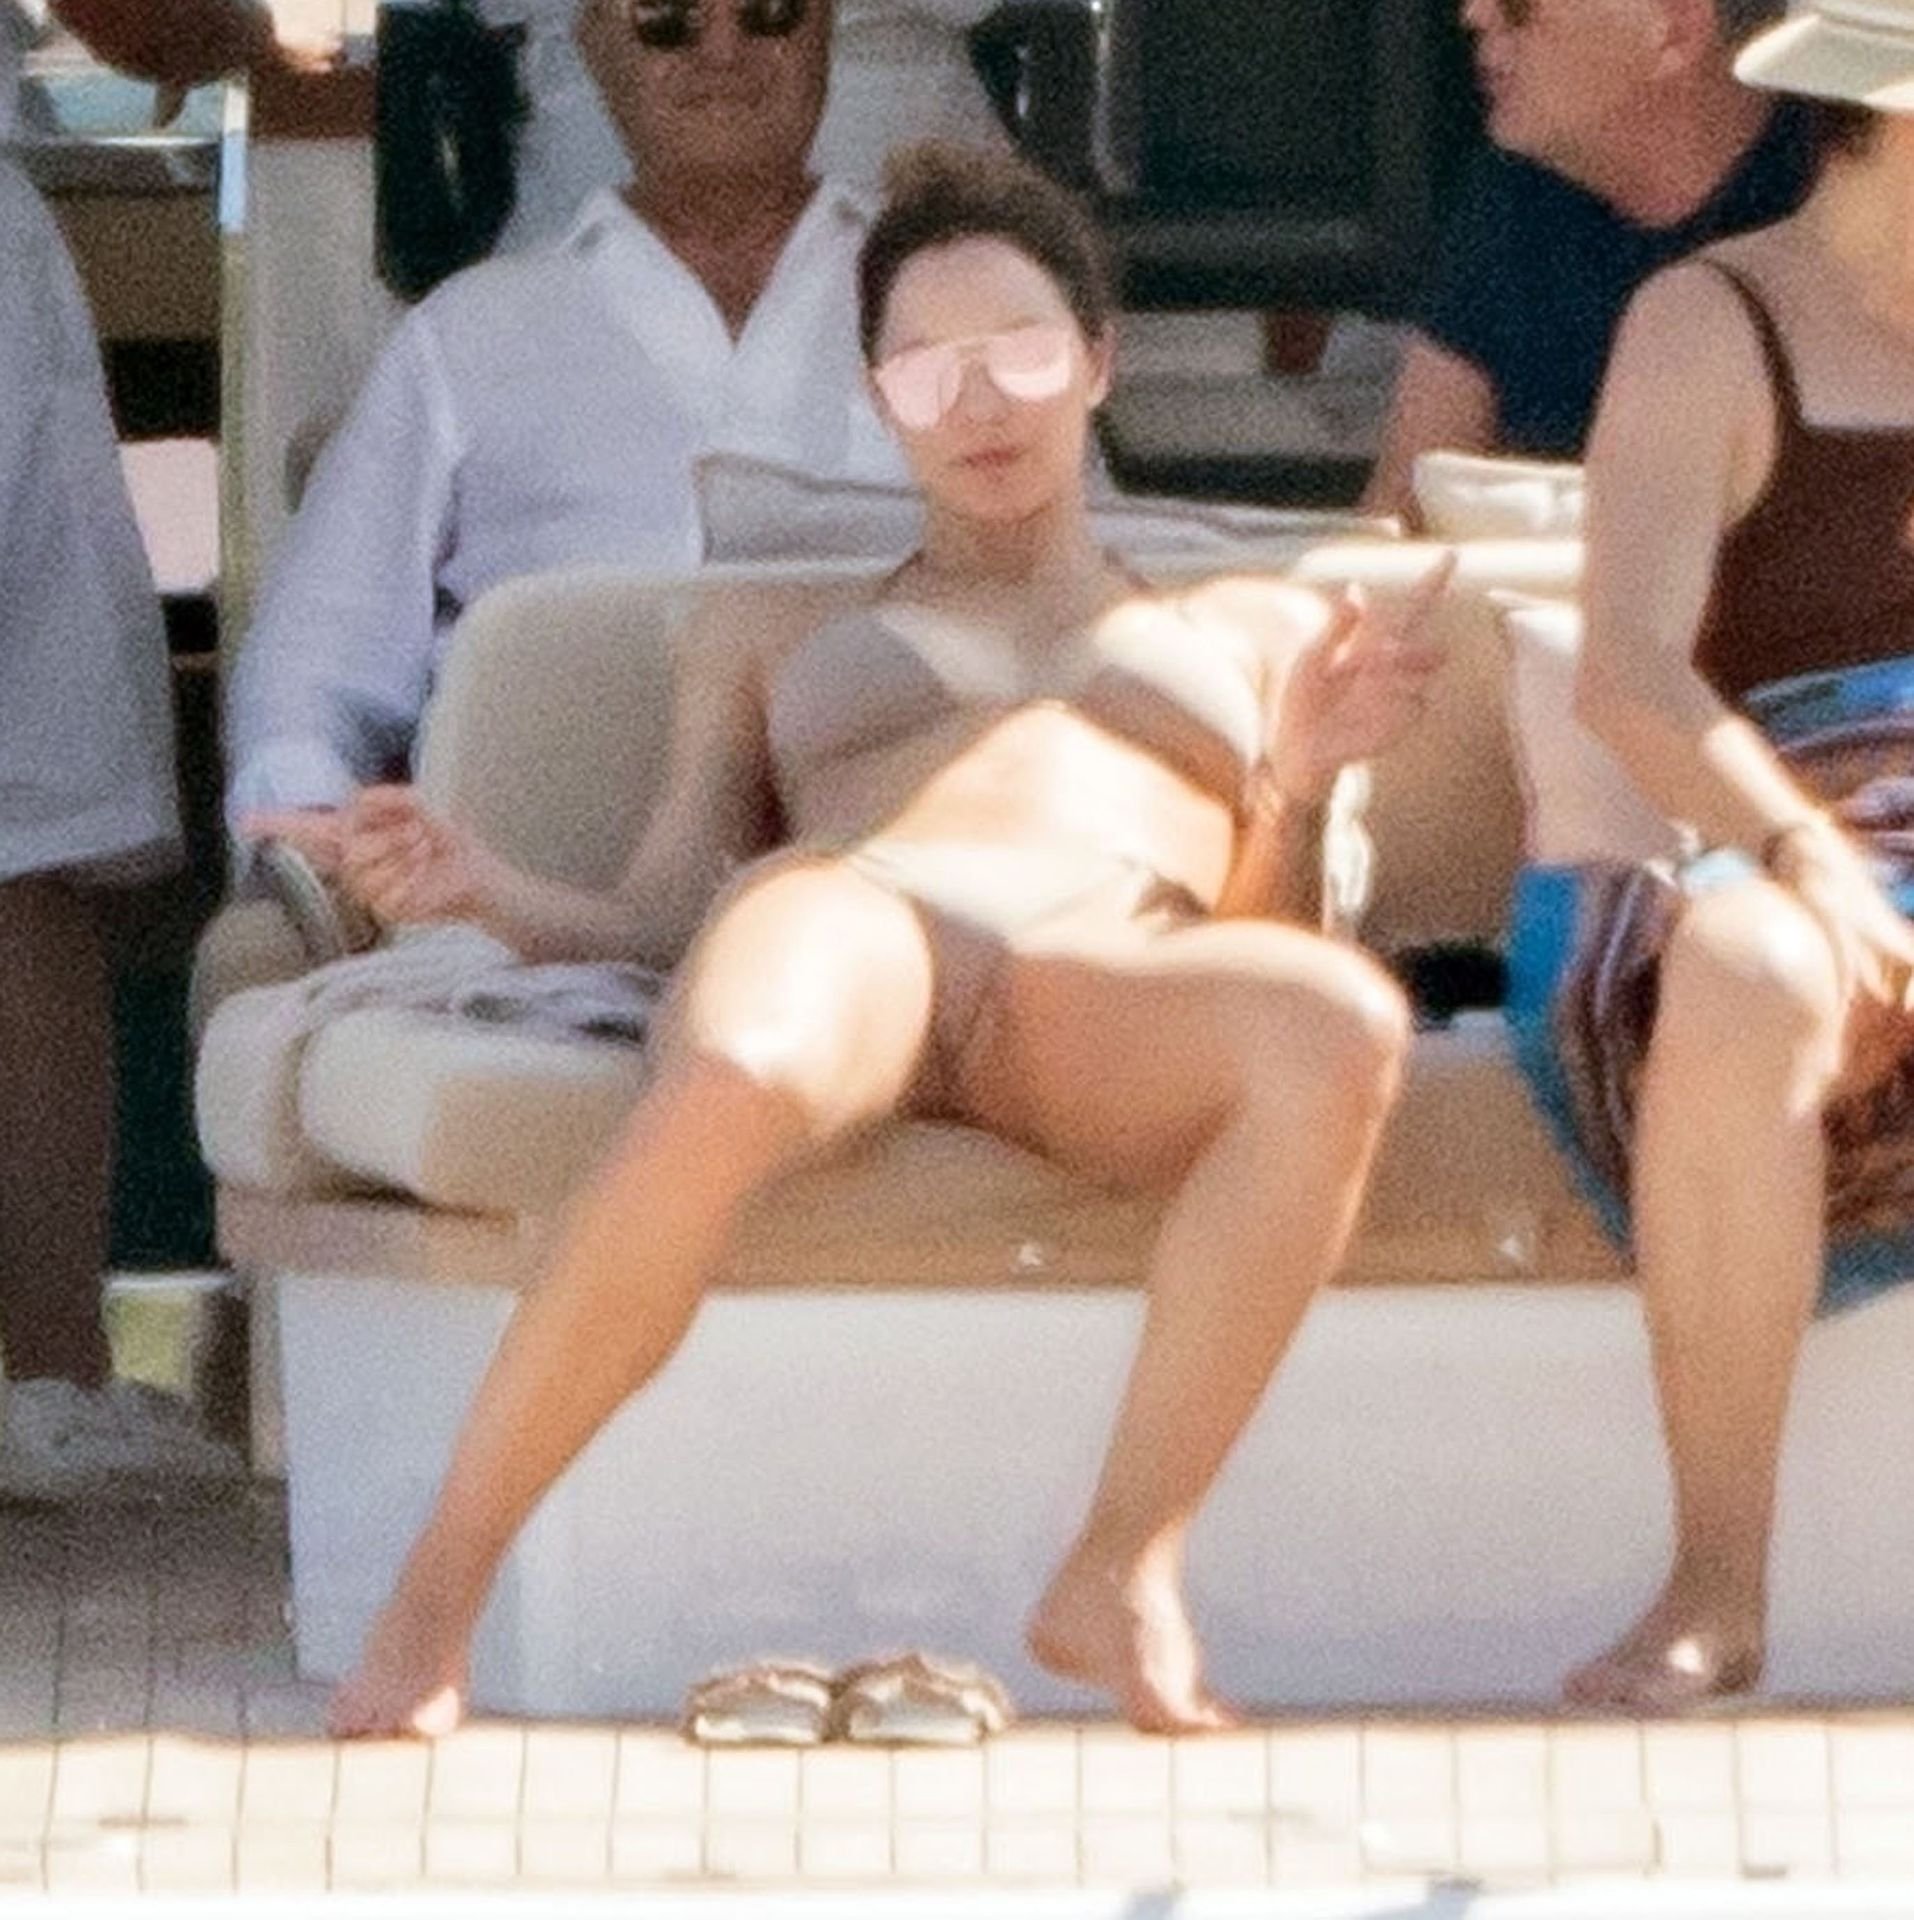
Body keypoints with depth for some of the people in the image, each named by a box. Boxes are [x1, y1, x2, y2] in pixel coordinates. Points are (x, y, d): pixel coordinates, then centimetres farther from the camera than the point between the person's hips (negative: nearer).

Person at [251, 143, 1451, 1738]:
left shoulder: (1253, 631, 34)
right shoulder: (774, 638, 36)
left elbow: (1261, 953, 21)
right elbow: (654, 929, 22)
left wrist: (1296, 781, 1)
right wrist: (481, 887, 2)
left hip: (1103, 989, 0)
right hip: (846, 928, 0)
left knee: (1341, 1024, -39)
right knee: (730, 1088, -43)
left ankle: (1126, 1570, -35)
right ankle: (437, 1598, -33)